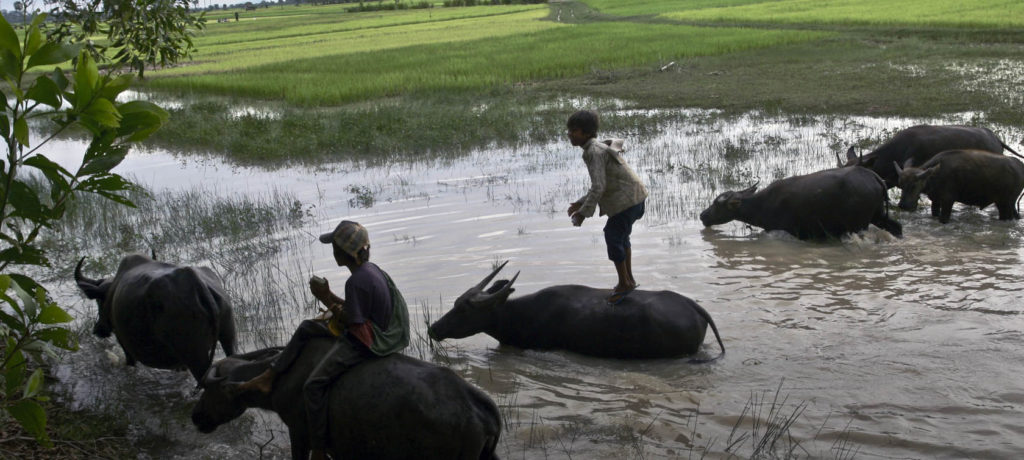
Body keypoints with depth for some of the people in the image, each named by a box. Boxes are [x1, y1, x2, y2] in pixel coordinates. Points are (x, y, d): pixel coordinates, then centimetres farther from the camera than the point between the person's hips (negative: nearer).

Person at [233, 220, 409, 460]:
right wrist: (333, 308, 1)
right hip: (373, 330, 11)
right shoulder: (371, 269, 3)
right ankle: (269, 377, 24)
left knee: (313, 385, -15)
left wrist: (327, 298, -17)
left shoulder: (356, 282, -27)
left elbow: (352, 321, -22)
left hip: (361, 342, -11)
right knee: (306, 328, 20)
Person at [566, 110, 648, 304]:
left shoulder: (595, 151, -19)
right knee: (621, 236, 22)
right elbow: (600, 184, 18)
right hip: (633, 197, 11)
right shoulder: (597, 148, 13)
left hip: (626, 200, -11)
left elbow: (598, 187, -25)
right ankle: (628, 280, 35)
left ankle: (624, 283, 10)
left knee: (613, 237, -3)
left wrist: (584, 212, -21)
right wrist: (581, 202, 14)